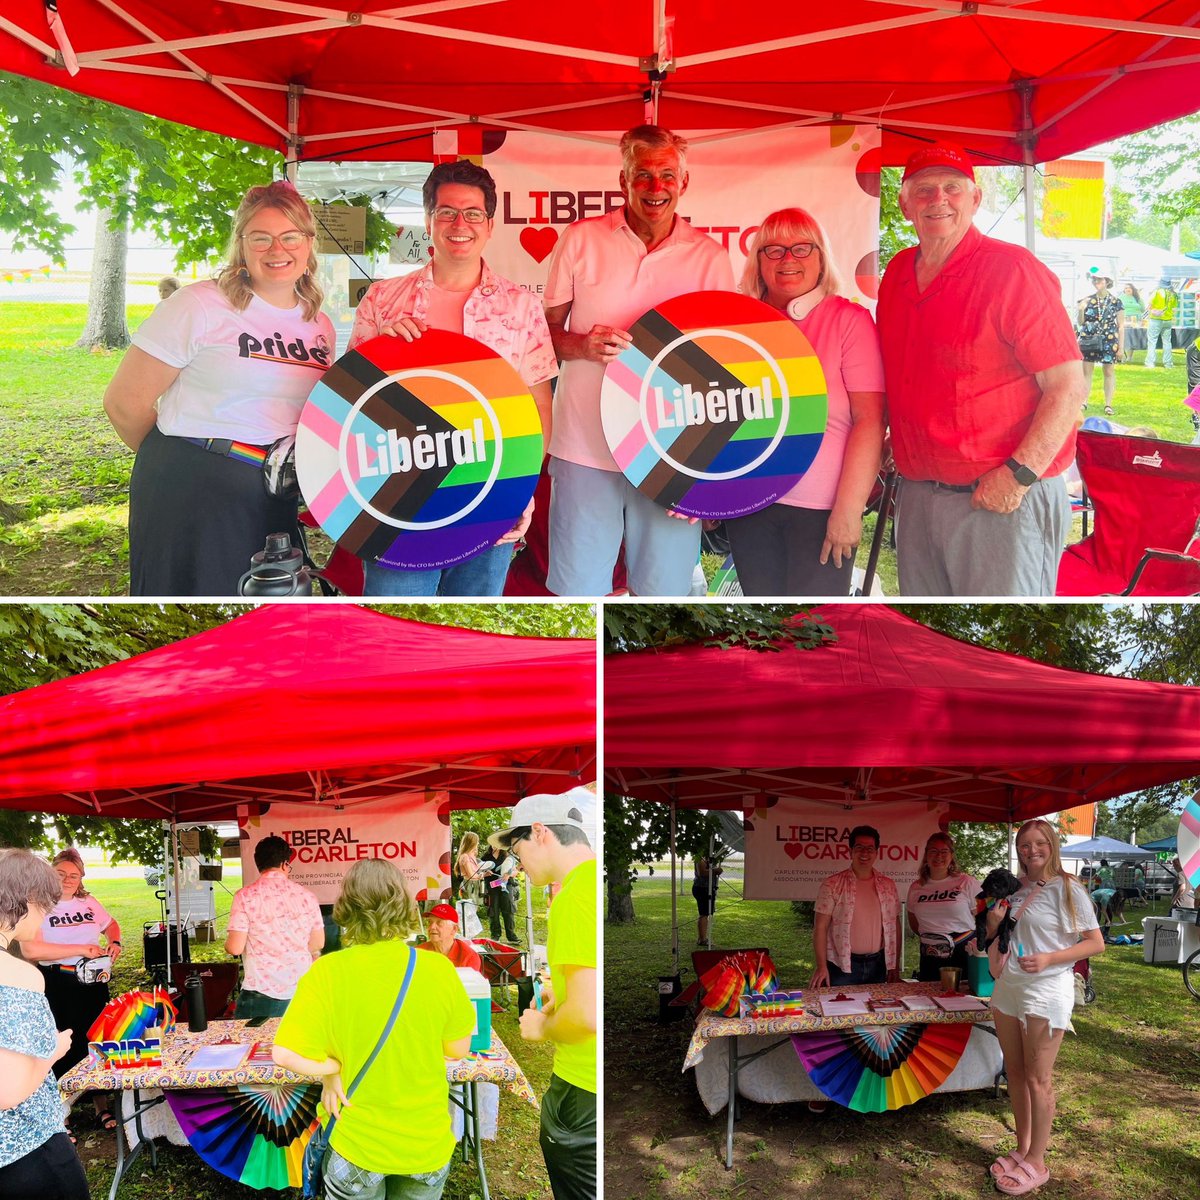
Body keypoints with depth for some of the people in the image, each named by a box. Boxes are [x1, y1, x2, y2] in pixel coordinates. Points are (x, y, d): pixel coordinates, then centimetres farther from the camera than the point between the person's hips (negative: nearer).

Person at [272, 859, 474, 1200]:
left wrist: (334, 1068, -6)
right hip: (428, 1147, 2)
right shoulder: (438, 968, -14)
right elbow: (458, 1048, -3)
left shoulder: (326, 972, -18)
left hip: (358, 1148, -1)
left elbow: (285, 1054, -22)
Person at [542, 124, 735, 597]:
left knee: (663, 586, 5)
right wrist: (582, 346, -14)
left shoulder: (709, 257, 5)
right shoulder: (581, 240, 3)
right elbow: (545, 330, 9)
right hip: (585, 447, 0)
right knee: (578, 585, 2)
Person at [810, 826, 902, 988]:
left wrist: (895, 966, 8)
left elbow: (894, 927, 12)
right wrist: (821, 967, -14)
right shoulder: (832, 885, -5)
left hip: (878, 964, 4)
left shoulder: (887, 886, 8)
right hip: (843, 967, -4)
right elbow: (820, 927, -7)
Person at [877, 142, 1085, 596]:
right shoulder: (897, 273, 11)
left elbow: (1068, 387, -14)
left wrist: (1019, 474, -19)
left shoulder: (1012, 270, -10)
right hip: (916, 493, 6)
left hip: (1007, 497, -6)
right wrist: (880, 446, 13)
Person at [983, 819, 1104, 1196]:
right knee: (1015, 1073, 12)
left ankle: (1036, 1162, 9)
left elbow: (1096, 943, -10)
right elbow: (995, 941, 19)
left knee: (1038, 1078, -1)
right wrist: (993, 923, -4)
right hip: (1008, 988, 6)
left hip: (1046, 992, -6)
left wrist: (1049, 959, -21)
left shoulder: (1067, 889, -8)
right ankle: (1022, 1149, 24)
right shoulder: (1014, 890, 9)